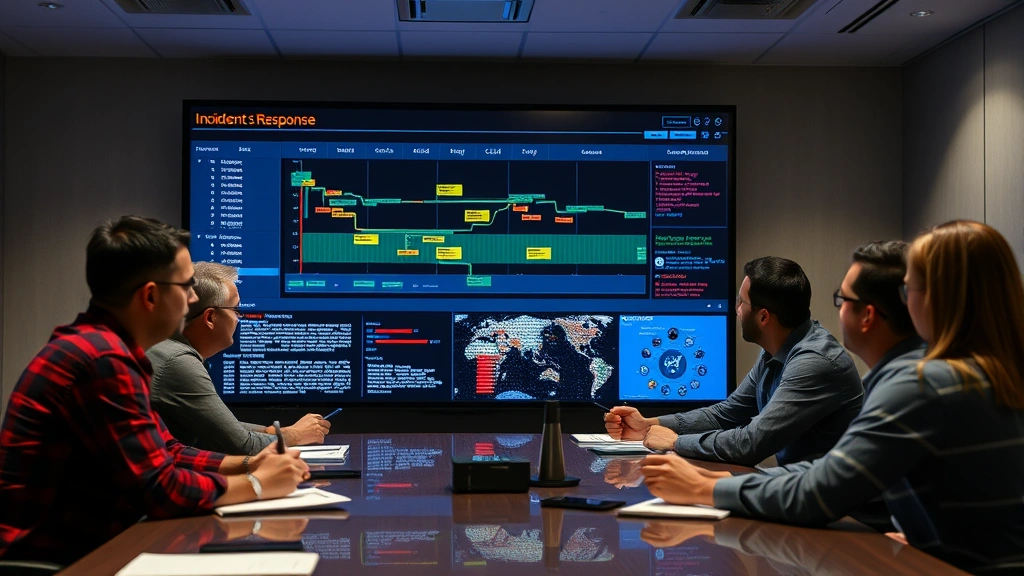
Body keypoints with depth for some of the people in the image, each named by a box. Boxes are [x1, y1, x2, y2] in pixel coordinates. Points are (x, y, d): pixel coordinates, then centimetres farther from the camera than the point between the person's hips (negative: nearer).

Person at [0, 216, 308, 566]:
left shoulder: (101, 346, 9)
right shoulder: (103, 359, -22)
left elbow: (166, 453, 16)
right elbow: (160, 489, -22)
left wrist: (245, 465, 2)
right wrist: (257, 484, -9)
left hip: (80, 545, 9)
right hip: (54, 558, -9)